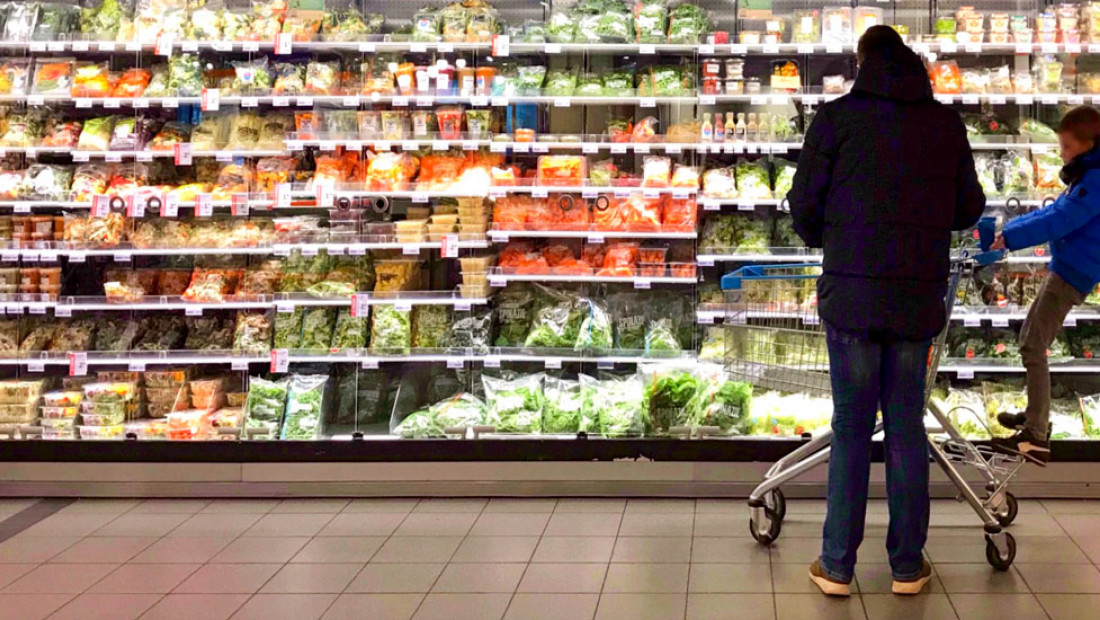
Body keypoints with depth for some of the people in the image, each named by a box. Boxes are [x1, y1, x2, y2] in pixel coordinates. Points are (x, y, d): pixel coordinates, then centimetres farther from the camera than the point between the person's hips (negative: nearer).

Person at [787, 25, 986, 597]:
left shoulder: (838, 117, -4)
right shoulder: (946, 124, 5)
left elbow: (804, 203, -1)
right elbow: (970, 208, 10)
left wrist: (825, 243, 20)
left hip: (851, 293, -2)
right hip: (920, 297, 2)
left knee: (851, 429, 6)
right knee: (907, 429, 10)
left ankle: (837, 566, 9)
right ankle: (908, 566, 15)